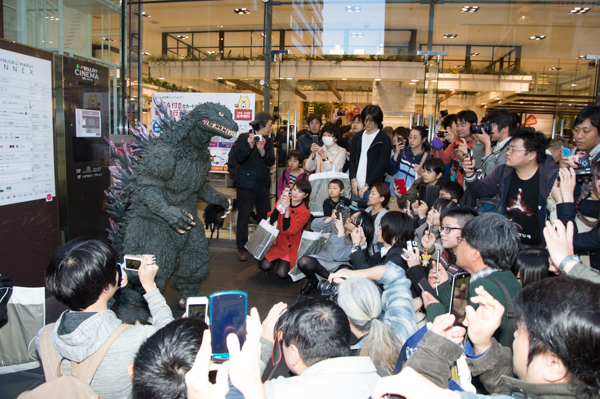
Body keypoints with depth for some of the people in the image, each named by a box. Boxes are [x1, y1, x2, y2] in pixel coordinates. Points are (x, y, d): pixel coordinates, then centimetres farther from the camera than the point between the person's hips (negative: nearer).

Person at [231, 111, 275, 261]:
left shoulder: (268, 141, 11)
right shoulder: (244, 138, -5)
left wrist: (262, 151, -18)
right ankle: (242, 249, 11)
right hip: (246, 185, -5)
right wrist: (249, 146, -30)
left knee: (265, 217, 7)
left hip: (263, 185, 5)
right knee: (244, 217, 0)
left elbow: (271, 162, -1)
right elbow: (238, 158, -17)